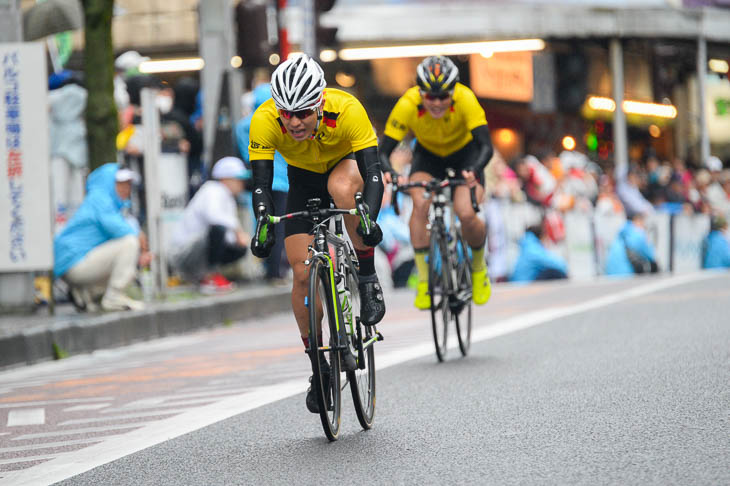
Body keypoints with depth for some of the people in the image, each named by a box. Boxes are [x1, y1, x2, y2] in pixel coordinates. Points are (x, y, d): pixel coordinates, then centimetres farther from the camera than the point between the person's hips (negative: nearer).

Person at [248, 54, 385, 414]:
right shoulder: (265, 120, -31)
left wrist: (369, 220, -53)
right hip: (303, 179, 2)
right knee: (302, 273, -9)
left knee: (341, 186, -39)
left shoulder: (347, 111, -36)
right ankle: (318, 364, 9)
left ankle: (368, 280, -21)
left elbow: (373, 175, -37)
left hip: (347, 166, -2)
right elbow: (261, 185, -31)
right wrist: (264, 228, -48)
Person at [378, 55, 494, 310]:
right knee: (420, 204, -27)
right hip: (428, 154, 1)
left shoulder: (465, 99, -34)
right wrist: (388, 172, -52)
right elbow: (383, 151, -30)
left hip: (465, 153, -1)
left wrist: (473, 171, -57)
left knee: (466, 215, -21)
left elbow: (486, 146, -38)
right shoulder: (408, 105, -32)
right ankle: (424, 280, -15)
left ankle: (479, 266, 11)